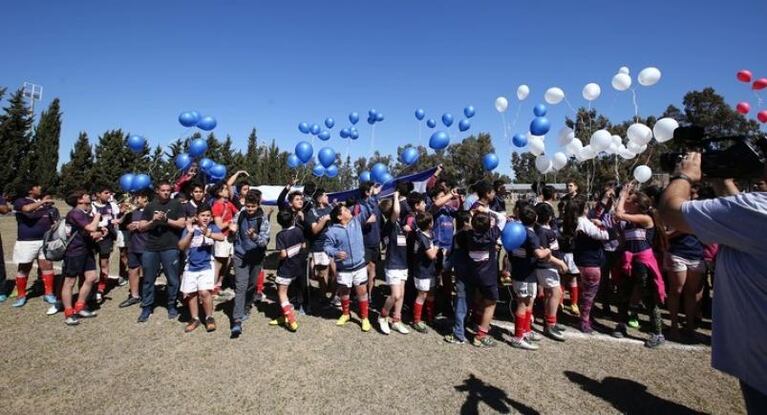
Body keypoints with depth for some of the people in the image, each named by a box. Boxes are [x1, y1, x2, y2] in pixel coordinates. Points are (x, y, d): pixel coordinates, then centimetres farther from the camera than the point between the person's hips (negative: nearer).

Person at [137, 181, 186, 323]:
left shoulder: (175, 204, 3)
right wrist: (153, 221, -10)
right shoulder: (150, 206, 11)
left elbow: (182, 224, -4)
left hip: (170, 248, -3)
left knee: (172, 279, 3)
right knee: (148, 279, 9)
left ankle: (172, 306, 18)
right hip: (150, 248, 3)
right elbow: (141, 227, 8)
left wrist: (166, 219, -14)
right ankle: (146, 308, 21)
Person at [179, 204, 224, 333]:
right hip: (191, 267, 3)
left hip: (206, 266, -3)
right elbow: (181, 246, -8)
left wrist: (208, 234, -41)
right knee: (190, 294, 10)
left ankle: (209, 318, 7)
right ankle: (195, 319, 27)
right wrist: (190, 232, -21)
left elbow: (222, 237, -24)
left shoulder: (212, 227, -5)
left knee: (204, 292, -13)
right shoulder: (189, 228, -2)